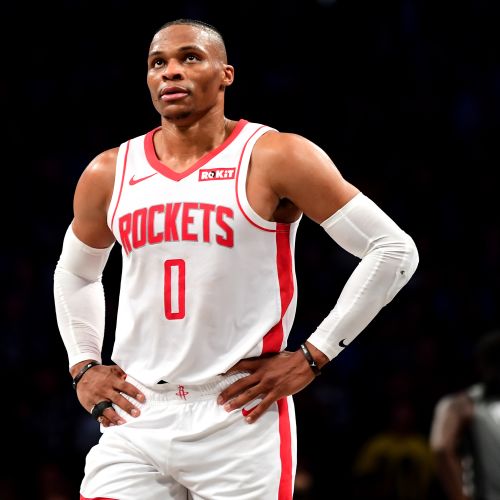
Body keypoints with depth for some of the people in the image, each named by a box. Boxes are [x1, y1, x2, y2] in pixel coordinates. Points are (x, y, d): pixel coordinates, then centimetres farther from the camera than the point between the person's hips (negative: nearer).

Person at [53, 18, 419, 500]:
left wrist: (312, 356, -7)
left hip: (240, 418, -3)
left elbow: (394, 251, -5)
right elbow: (73, 273, 28)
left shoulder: (275, 159, -5)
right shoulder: (109, 174, 9)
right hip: (136, 416, 4)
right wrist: (82, 366, 14)